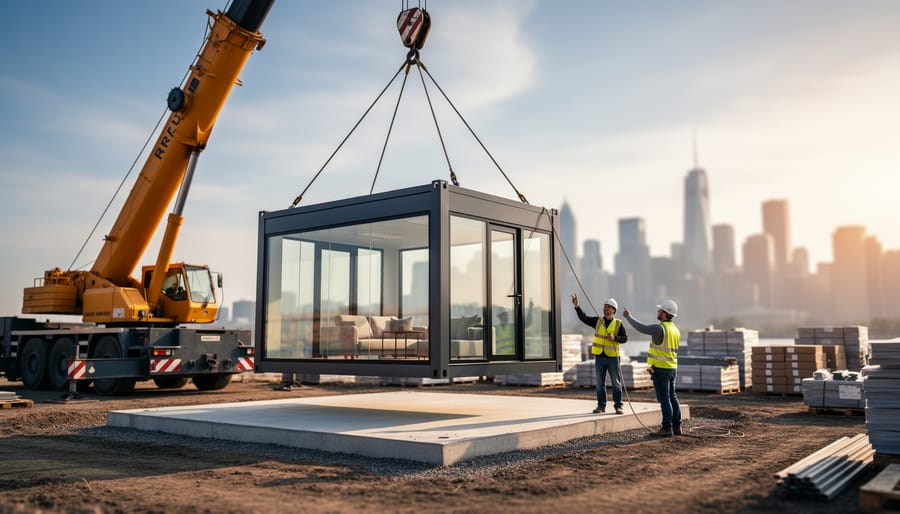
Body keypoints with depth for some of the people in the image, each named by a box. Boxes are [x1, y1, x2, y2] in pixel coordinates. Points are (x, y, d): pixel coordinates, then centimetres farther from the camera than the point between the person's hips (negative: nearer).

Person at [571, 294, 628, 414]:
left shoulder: (618, 323, -1)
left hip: (613, 357, -2)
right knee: (600, 384, 8)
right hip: (599, 357, 2)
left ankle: (618, 406, 11)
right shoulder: (597, 320, 5)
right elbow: (584, 318, -6)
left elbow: (625, 338, -2)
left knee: (616, 383, 3)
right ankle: (601, 406, 15)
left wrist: (615, 338, -20)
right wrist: (577, 306, -18)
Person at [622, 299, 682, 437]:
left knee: (664, 399, -5)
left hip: (660, 369, -8)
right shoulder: (675, 330, 10)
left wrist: (628, 316, -6)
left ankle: (667, 428, -2)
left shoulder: (660, 329, -19)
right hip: (672, 368, 9)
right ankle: (676, 427, 16)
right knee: (672, 398, 12)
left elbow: (641, 328, -19)